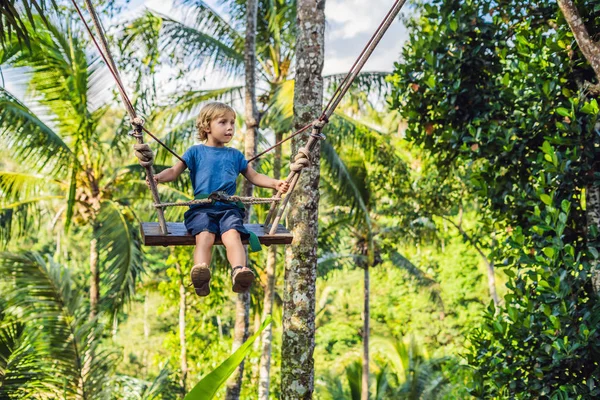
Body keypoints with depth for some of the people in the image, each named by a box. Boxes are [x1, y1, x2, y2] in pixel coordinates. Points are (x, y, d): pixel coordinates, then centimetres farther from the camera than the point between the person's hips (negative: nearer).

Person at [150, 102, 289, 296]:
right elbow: (174, 171, 12)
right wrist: (158, 177, -9)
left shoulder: (235, 155, 25)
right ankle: (201, 273, -57)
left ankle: (239, 271, -55)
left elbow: (254, 176, 27)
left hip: (228, 208, 2)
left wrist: (275, 183, 11)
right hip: (201, 208, -2)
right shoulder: (196, 152, 17)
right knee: (205, 236, -33)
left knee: (232, 235, -31)